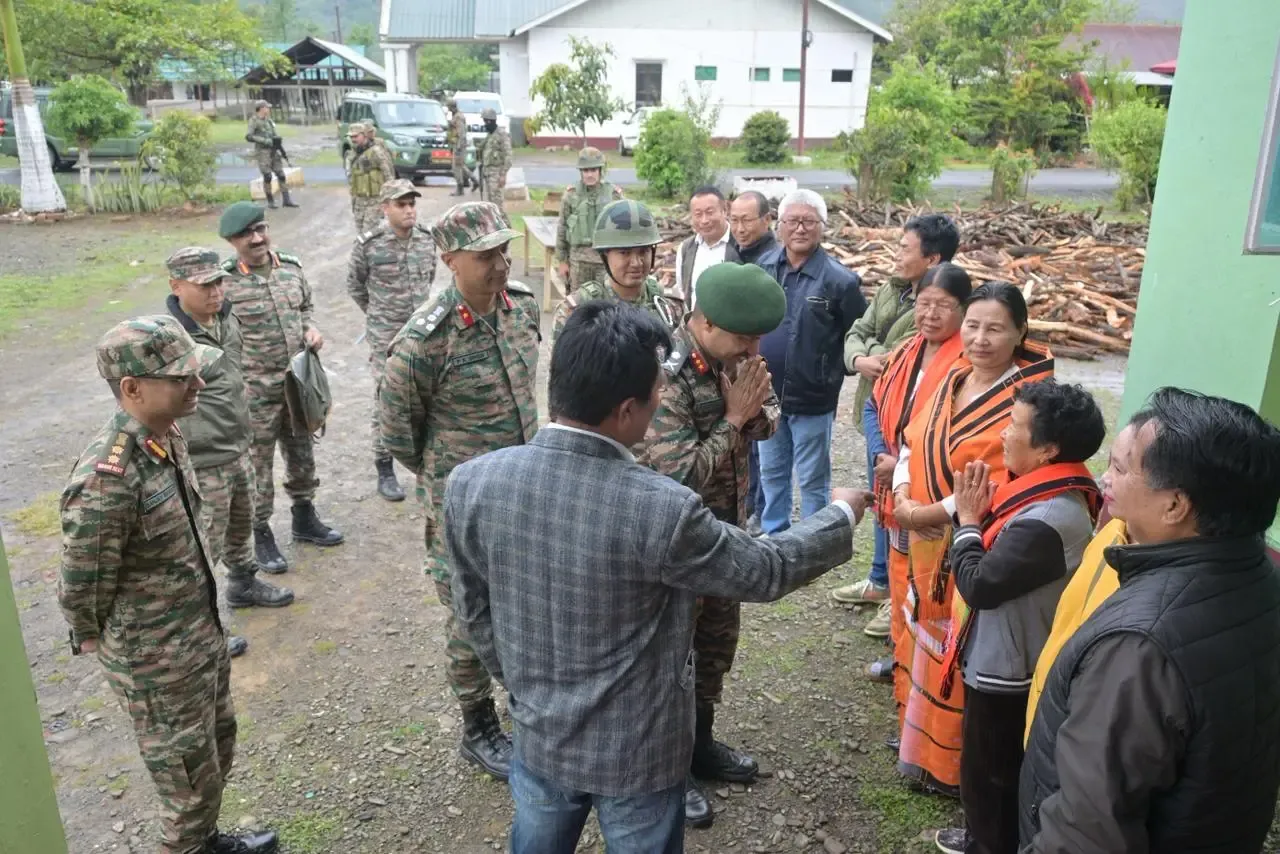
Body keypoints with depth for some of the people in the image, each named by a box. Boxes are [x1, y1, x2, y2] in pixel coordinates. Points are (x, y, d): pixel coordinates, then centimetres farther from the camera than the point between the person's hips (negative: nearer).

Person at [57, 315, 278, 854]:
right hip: (157, 665, -8)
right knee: (190, 778, 13)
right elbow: (81, 593, -19)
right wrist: (99, 644, -1)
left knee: (218, 751, 27)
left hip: (204, 635, 8)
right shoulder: (105, 482, -32)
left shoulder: (165, 435, -5)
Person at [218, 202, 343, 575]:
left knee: (302, 453, 19)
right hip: (255, 391, -5)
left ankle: (304, 518, 37)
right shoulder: (224, 280, -14)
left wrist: (310, 329, -2)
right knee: (258, 464, 6)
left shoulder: (291, 266, 2)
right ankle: (261, 535, 22)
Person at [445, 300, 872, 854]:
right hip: (637, 752, -3)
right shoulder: (663, 511, -31)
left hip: (537, 736, 4)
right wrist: (842, 514, 5)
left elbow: (474, 611, -3)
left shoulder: (471, 483, -17)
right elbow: (767, 571, -13)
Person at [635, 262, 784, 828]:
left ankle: (700, 744, 42)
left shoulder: (735, 354, -3)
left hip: (727, 526, 8)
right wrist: (732, 419, -23)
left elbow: (769, 420, 8)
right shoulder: (666, 374, -27)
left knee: (718, 642, 21)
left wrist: (754, 411, -15)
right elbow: (679, 474, -29)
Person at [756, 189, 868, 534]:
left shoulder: (840, 280, -12)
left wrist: (832, 374, -6)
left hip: (812, 401, -5)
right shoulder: (762, 269, 2)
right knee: (771, 474, 20)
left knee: (812, 481, 8)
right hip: (766, 395, 5)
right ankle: (772, 537, 37)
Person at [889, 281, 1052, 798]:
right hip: (928, 542, 8)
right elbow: (914, 441, 9)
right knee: (926, 641, 22)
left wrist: (926, 514, -19)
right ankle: (922, 738, 42)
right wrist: (902, 496, -7)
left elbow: (996, 489, -24)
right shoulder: (954, 379, 4)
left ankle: (951, 765, 26)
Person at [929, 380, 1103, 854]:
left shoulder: (1044, 522, -33)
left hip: (1005, 668, -10)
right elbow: (999, 560, 5)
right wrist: (986, 509, -10)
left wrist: (968, 520, -14)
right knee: (995, 766, 27)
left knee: (989, 771, 12)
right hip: (1008, 658, 10)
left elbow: (979, 583, -27)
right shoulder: (1057, 493, -1)